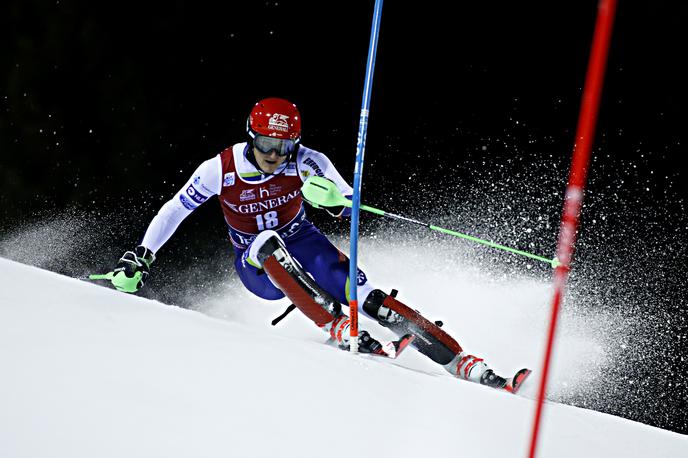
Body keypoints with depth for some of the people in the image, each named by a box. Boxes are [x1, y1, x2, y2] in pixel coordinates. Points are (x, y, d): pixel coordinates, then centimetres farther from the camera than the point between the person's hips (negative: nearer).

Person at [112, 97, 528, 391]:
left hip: (302, 244, 0)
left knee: (365, 295, -24)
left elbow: (348, 201, -26)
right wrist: (142, 257, -13)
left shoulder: (304, 162, -18)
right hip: (258, 267, 0)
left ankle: (463, 363, -28)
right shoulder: (220, 170, -17)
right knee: (268, 242, -36)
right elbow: (173, 211, -6)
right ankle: (341, 331, -42)